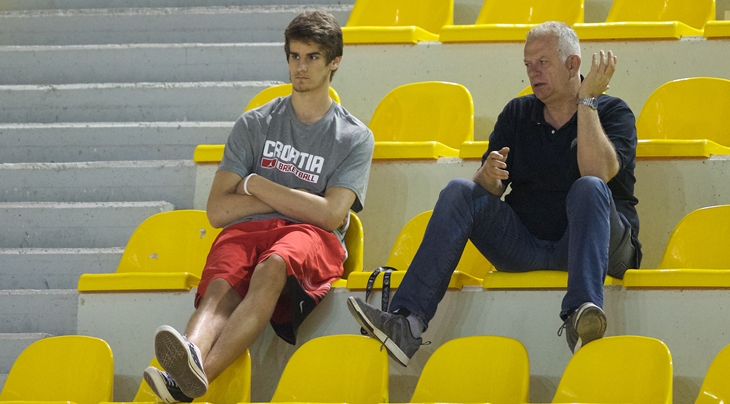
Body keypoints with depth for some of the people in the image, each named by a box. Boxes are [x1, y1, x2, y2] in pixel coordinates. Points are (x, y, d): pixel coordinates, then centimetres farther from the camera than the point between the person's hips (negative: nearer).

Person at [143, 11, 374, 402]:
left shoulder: (355, 138, 14)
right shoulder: (254, 125, 20)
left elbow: (330, 215, -2)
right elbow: (218, 211, 10)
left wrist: (255, 185, 3)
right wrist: (289, 199, 3)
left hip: (310, 239, -3)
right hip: (246, 232, 3)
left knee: (272, 266, -40)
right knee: (221, 289, -34)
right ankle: (191, 355, -69)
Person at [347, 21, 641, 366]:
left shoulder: (612, 113, 0)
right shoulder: (517, 114, 12)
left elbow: (598, 172, -21)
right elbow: (487, 192, 6)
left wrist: (587, 100, -17)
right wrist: (489, 176, -18)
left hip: (596, 245, -4)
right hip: (524, 244, 4)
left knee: (588, 188, -33)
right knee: (459, 193, -16)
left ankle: (580, 317, -55)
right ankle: (406, 324, -33)